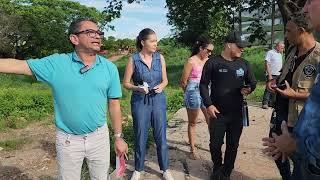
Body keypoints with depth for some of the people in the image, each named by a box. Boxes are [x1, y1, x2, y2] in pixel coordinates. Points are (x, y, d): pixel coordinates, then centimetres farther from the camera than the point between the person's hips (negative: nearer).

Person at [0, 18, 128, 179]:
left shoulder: (110, 68, -6)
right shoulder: (57, 63, -9)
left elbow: (114, 105, -2)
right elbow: (18, 65, -10)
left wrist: (118, 137, 3)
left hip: (99, 136, 1)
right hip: (68, 140, 0)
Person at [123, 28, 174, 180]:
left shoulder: (160, 57, 0)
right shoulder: (133, 59, -8)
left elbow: (165, 80, 7)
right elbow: (126, 83, -3)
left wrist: (161, 86, -14)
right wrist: (138, 88, -21)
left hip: (158, 100, 2)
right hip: (140, 102, -2)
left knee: (161, 137, 9)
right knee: (140, 137, 10)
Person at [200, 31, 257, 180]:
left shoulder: (244, 64, 4)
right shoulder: (213, 63, -7)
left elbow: (252, 82, 14)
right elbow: (203, 84, -4)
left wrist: (248, 89, -9)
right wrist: (208, 104, -12)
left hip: (237, 113, 3)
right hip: (217, 113, -3)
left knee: (233, 145, 12)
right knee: (215, 144, 10)